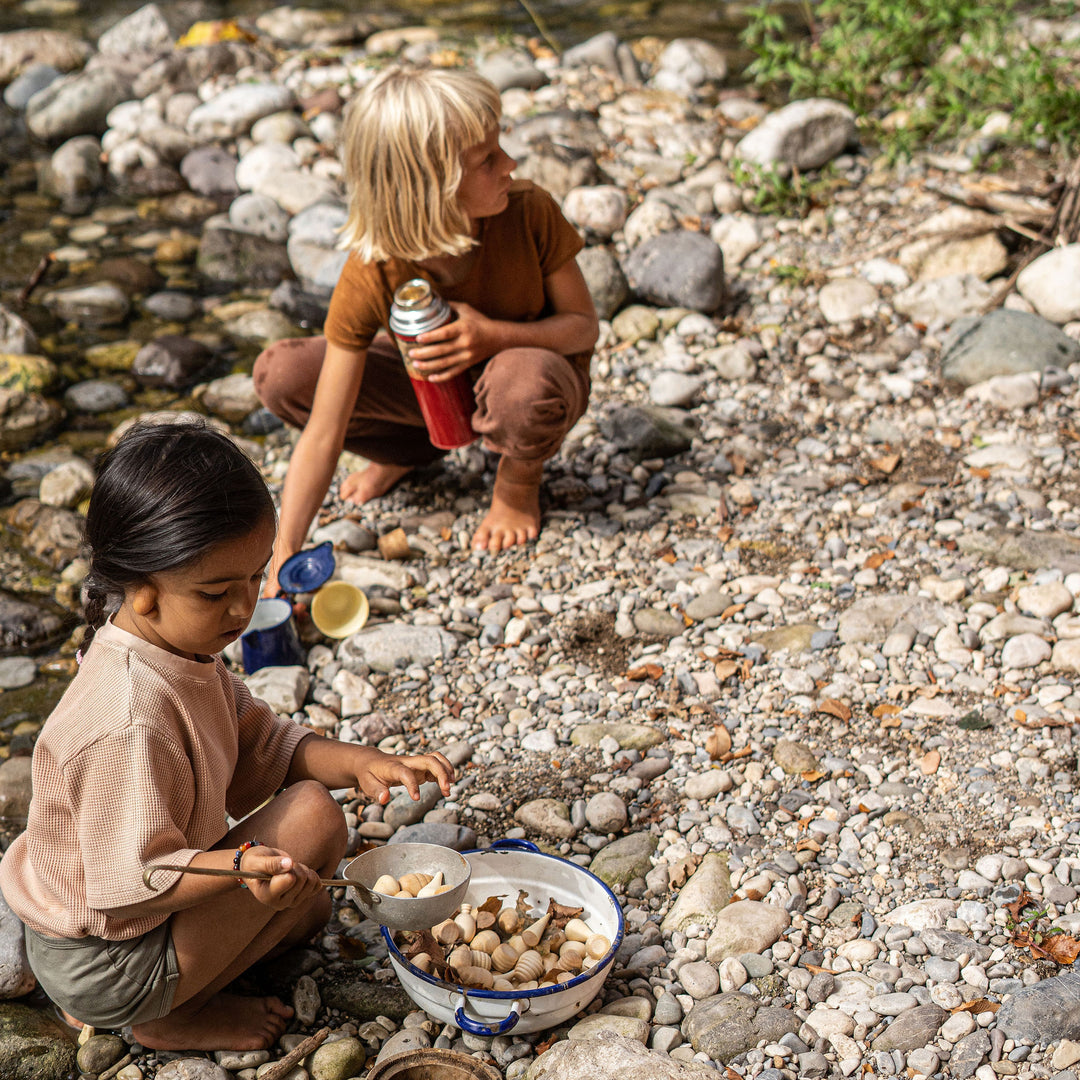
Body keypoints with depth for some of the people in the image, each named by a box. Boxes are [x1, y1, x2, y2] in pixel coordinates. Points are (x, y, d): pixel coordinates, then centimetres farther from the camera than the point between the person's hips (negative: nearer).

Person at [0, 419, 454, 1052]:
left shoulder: (182, 649, -2)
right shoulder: (132, 719, -33)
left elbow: (261, 744, 5)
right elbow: (131, 882, -29)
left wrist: (360, 764, -12)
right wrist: (244, 866, -44)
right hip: (102, 966, -9)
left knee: (307, 908, 25)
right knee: (313, 815, -16)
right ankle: (168, 1018, -5)